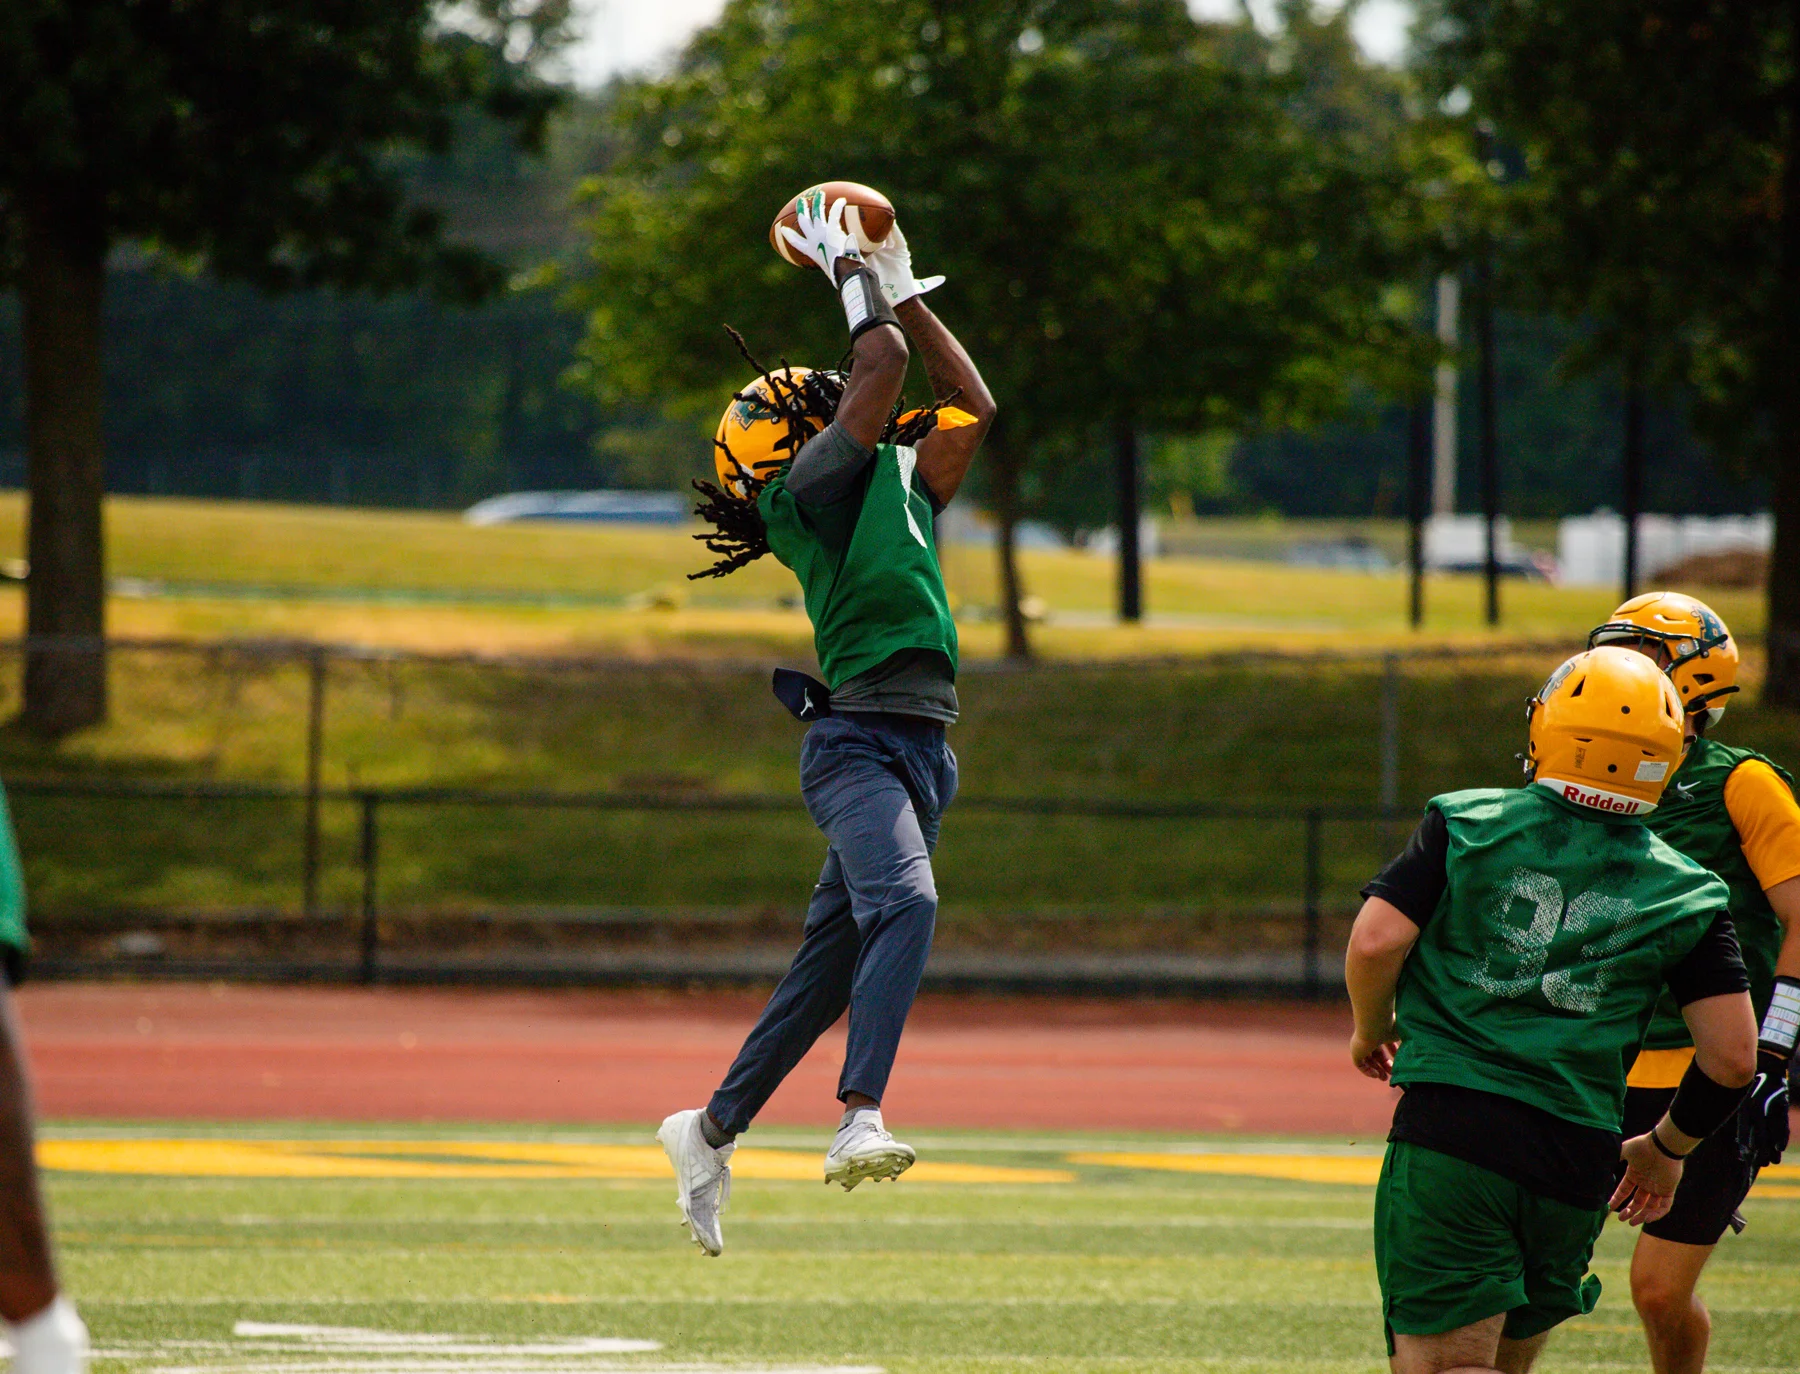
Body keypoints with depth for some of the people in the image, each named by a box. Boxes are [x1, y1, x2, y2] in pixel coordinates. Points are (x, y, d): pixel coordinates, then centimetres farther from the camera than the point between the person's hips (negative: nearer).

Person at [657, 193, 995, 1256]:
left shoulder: (900, 485, 23)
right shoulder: (811, 485, -1)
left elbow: (973, 405, 32)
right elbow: (883, 364, -8)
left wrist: (905, 295, 31)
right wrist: (851, 275, 8)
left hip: (920, 754, 9)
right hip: (861, 737, -9)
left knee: (831, 969, 11)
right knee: (906, 902, -31)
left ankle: (714, 1131, 24)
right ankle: (862, 1119, -44)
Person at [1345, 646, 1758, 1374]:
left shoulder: (1467, 824, 2)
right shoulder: (1683, 894, 7)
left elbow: (1376, 941, -7)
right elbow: (1732, 1059, 4)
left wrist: (1371, 1032, 16)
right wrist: (1666, 1147, 23)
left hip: (1450, 1129, -3)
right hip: (1577, 1160, 3)